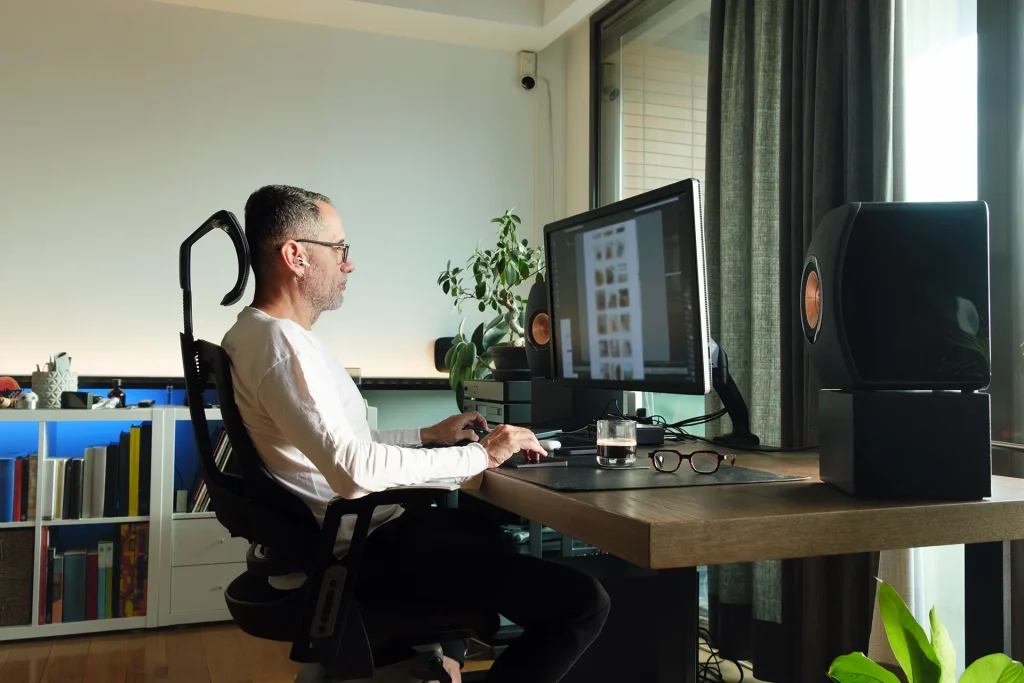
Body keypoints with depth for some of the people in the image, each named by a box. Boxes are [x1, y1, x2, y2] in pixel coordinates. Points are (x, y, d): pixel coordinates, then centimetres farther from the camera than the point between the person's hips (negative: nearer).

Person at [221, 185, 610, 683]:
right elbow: (354, 469, -31)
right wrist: (479, 456, -22)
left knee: (490, 532, 35)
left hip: (356, 529, 11)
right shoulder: (280, 344, -21)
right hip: (365, 549, -11)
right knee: (582, 602, -16)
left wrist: (428, 435, 14)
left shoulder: (259, 331, 12)